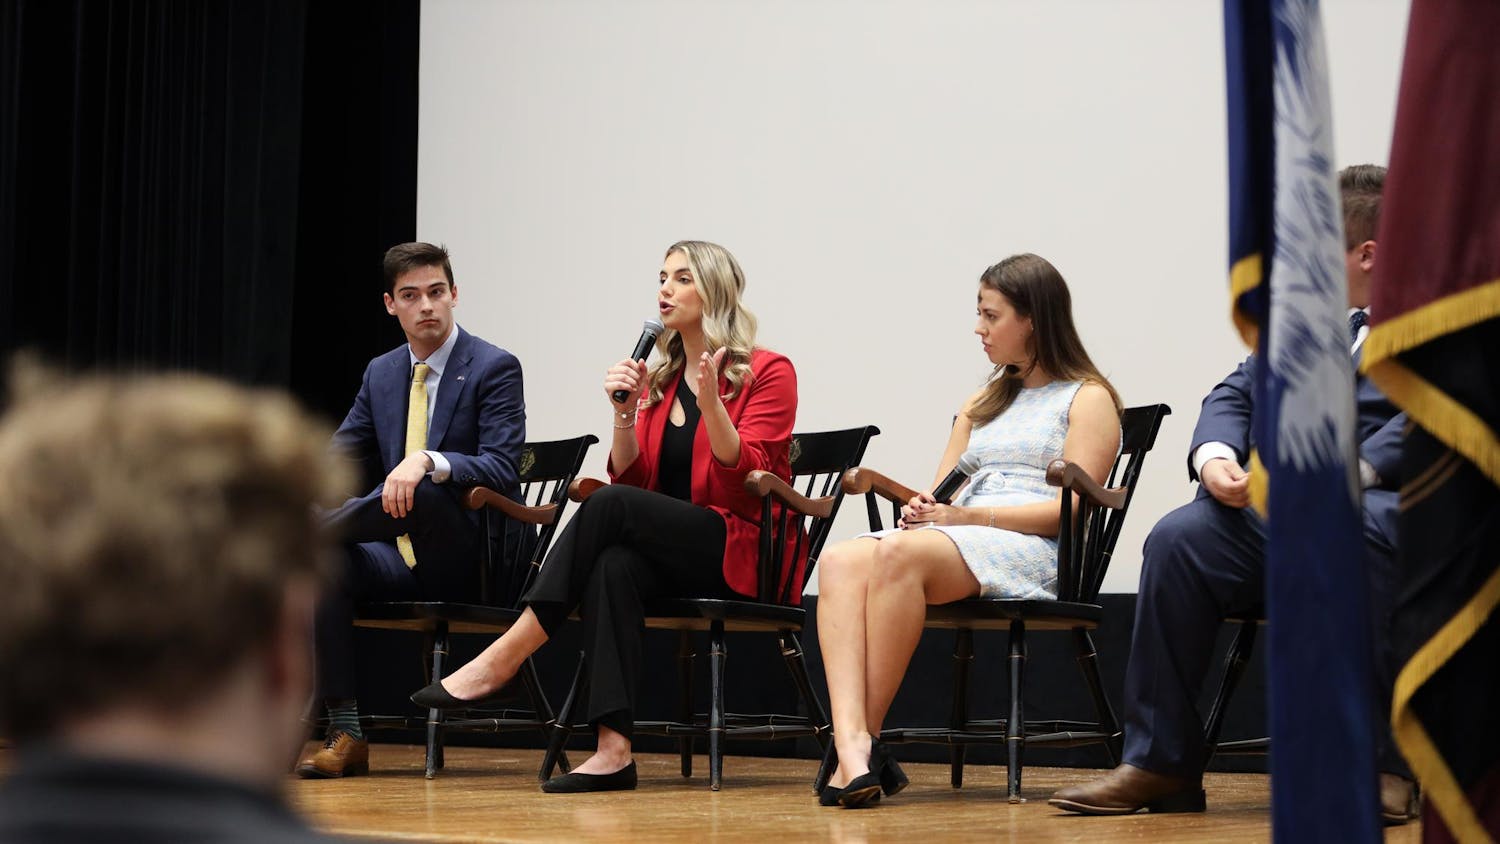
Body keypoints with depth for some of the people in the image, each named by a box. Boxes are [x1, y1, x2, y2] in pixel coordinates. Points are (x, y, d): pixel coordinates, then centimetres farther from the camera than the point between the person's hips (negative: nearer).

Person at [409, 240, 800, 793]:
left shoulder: (768, 372, 1)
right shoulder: (660, 379, 18)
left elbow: (744, 476, -11)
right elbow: (630, 478, 10)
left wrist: (710, 402, -24)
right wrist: (625, 414, -6)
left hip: (741, 552, -5)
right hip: (670, 555, 5)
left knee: (611, 506, -28)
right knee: (613, 564, -32)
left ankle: (505, 657, -28)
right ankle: (613, 749, -43)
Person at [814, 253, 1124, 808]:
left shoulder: (1088, 399, 8)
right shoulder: (983, 403, 32)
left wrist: (967, 515, -13)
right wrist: (921, 507, -1)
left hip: (1033, 553, -7)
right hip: (956, 543, 7)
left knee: (900, 553, -36)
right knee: (841, 561, -27)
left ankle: (863, 746, -35)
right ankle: (852, 747, -45)